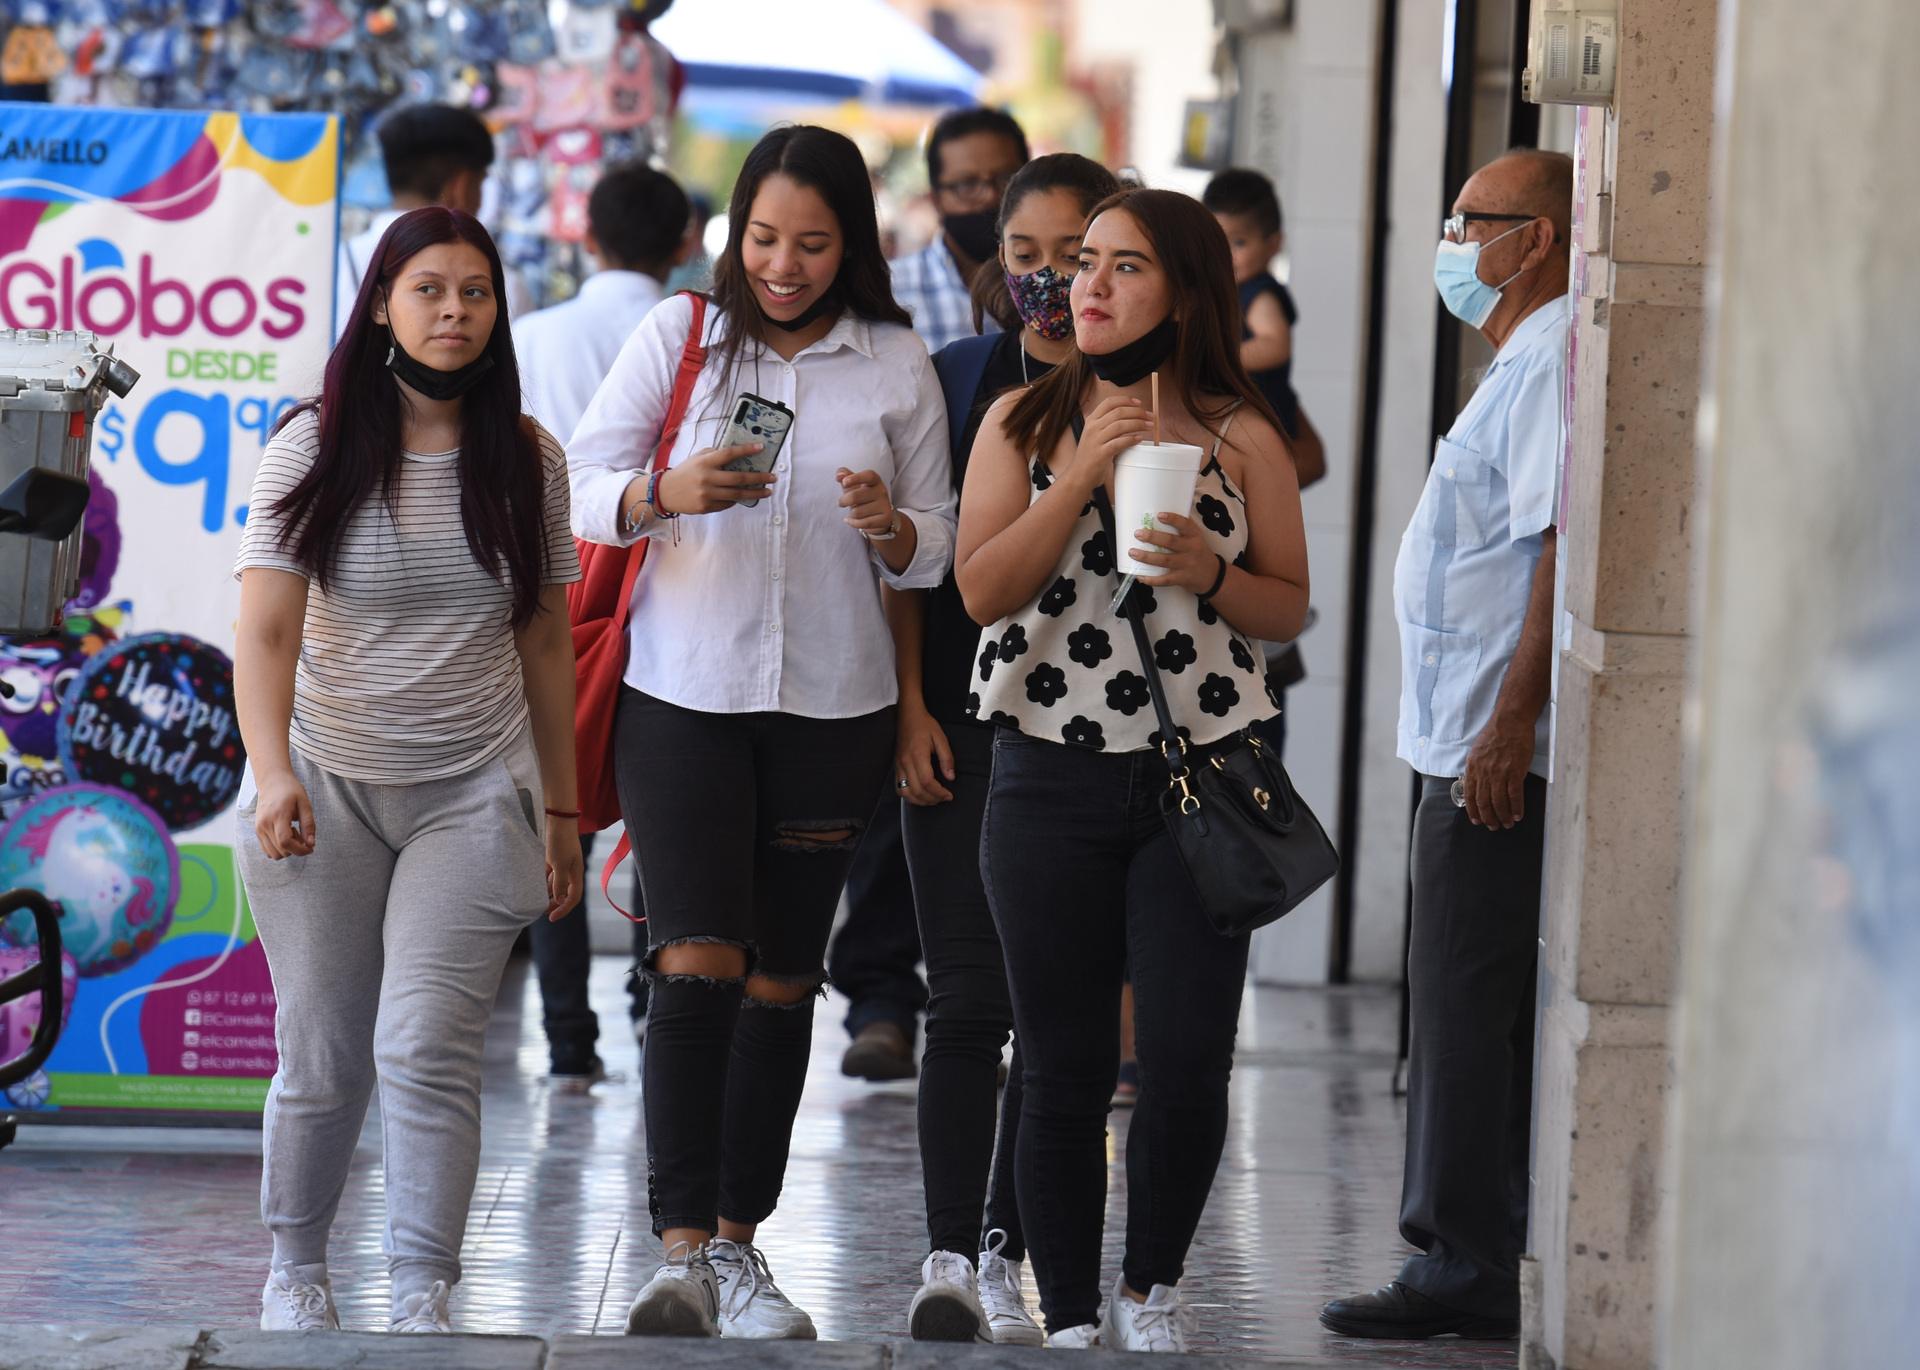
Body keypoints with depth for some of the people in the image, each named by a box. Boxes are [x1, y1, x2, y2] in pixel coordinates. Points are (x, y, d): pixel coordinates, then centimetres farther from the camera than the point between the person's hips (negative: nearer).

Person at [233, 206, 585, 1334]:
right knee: (322, 1059, 5)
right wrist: (272, 768, -28)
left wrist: (562, 808, 12)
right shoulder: (316, 449, -4)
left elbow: (546, 642, 11)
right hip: (326, 787, -1)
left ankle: (424, 1300, -8)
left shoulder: (528, 460, 3)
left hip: (475, 794, 1)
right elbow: (266, 630, -12)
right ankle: (296, 1268, 25)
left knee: (427, 1049, -12)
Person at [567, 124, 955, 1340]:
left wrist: (893, 527, -15)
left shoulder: (896, 363, 5)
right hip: (683, 692, -2)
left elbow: (939, 550, 8)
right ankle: (685, 1253, -17)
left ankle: (741, 1242, 16)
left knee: (782, 979, 7)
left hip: (833, 705, 2)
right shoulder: (681, 335, 2)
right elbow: (577, 493, -1)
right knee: (698, 963, -14)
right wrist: (666, 492, -21)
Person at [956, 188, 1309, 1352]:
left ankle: (1152, 1287, 17)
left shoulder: (1241, 437, 5)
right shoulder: (1023, 423, 6)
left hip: (1197, 776, 0)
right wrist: (1084, 472, -12)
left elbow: (1289, 607, 9)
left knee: (1189, 1067, -5)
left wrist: (1211, 574, -11)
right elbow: (983, 588, -4)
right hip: (1051, 779, 0)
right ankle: (1071, 1319, 14)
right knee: (1065, 1071, 3)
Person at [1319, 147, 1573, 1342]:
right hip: (1478, 747, 10)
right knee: (1483, 1008, 12)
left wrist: (1509, 723, -26)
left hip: (1503, 753, -10)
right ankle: (1492, 1265, 16)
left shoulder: (1554, 362, -14)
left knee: (1466, 999, -7)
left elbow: (1568, 548, -23)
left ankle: (1464, 1269, -4)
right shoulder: (1528, 361, 19)